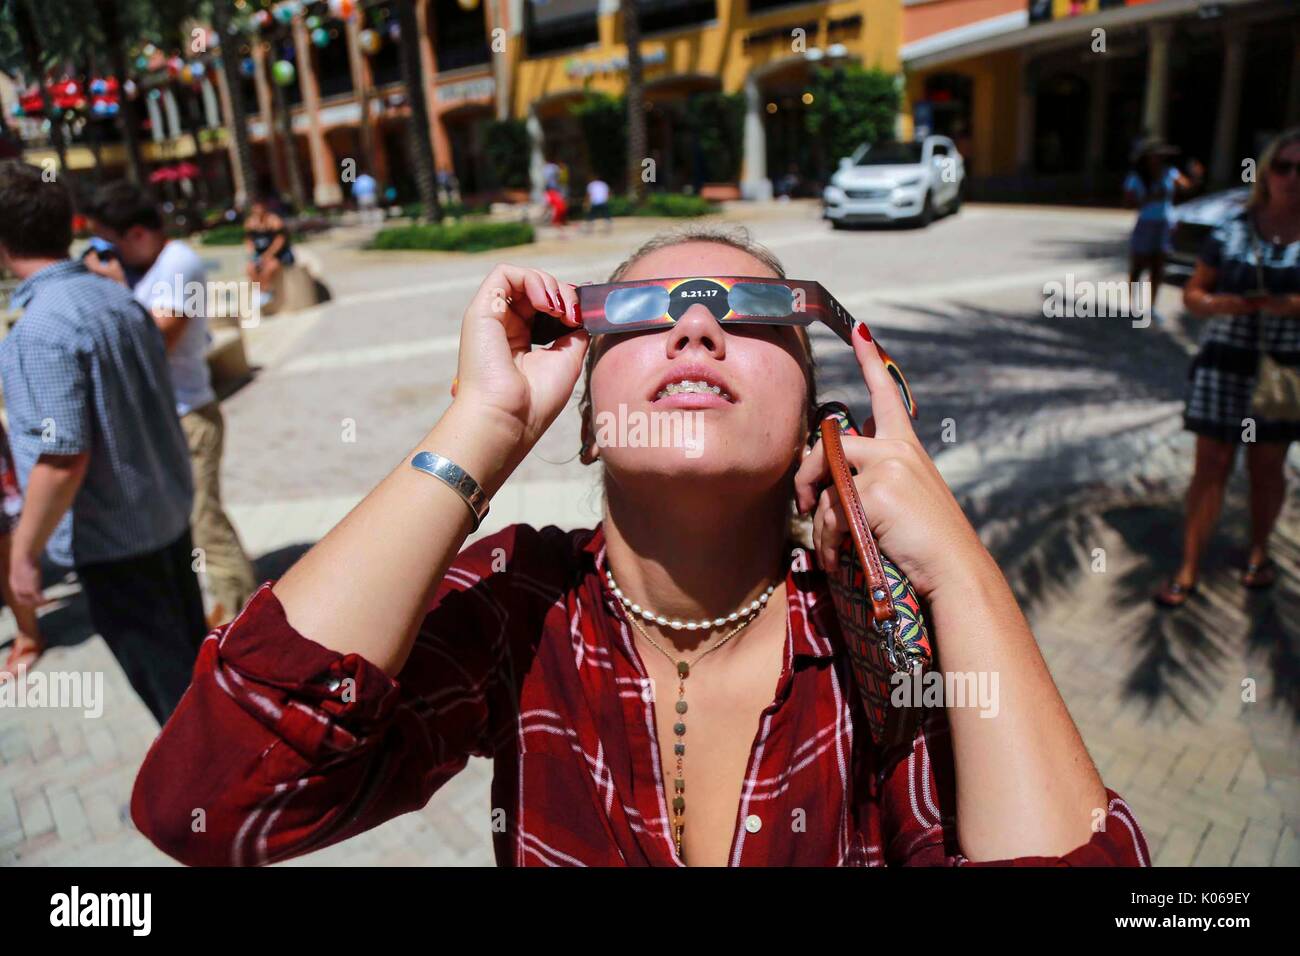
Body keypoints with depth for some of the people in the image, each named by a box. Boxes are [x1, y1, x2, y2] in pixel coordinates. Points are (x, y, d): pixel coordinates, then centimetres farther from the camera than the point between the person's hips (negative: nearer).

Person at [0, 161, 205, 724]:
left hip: (111, 539, -8)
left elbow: (62, 458, -25)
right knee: (192, 655, 22)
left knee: (166, 680, 8)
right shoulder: (119, 297, 2)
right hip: (168, 515, 8)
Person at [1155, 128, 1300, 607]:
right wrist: (1223, 303, -16)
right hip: (1225, 362, 0)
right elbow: (1193, 294, 4)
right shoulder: (1232, 231, -1)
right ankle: (1189, 569, 8)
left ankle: (1258, 551, 36)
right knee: (1211, 465, 2)